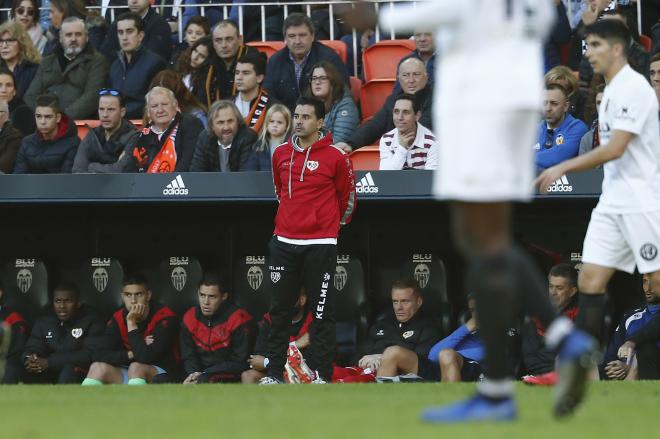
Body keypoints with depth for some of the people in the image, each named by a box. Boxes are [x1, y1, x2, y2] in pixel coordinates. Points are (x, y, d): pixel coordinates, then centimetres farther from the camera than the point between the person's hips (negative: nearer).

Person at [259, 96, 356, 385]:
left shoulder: (335, 157, -6)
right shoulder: (281, 154, 8)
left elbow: (348, 197, 6)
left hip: (320, 244, -4)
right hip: (284, 242, 4)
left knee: (322, 312, -3)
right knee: (279, 310, 6)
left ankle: (322, 375, -2)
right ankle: (274, 373, 12)